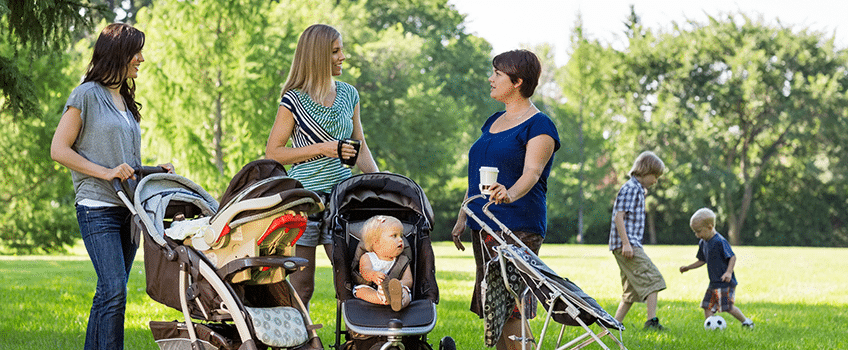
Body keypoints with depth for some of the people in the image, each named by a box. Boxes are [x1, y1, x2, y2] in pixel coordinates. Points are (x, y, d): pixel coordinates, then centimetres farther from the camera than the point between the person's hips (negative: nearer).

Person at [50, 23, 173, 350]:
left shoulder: (125, 101, 20)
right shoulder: (87, 95, -3)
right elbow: (59, 149, -7)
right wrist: (105, 172, -14)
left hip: (129, 208, 8)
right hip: (98, 209, -7)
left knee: (110, 294, 6)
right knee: (114, 293, -15)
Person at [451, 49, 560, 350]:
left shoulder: (539, 125, -6)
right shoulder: (493, 122, 19)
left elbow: (531, 173, -22)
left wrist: (510, 194, -41)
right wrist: (462, 218, 19)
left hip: (518, 228, -8)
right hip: (484, 226, 8)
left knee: (511, 311, -13)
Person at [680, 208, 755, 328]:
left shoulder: (720, 242, -17)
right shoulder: (703, 243, 11)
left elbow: (732, 257, -19)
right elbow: (702, 261, 24)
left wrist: (728, 272, -31)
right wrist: (688, 267, 19)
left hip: (726, 283, -9)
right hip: (713, 283, 9)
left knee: (728, 307, -8)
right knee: (707, 307, 3)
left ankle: (746, 321, 10)